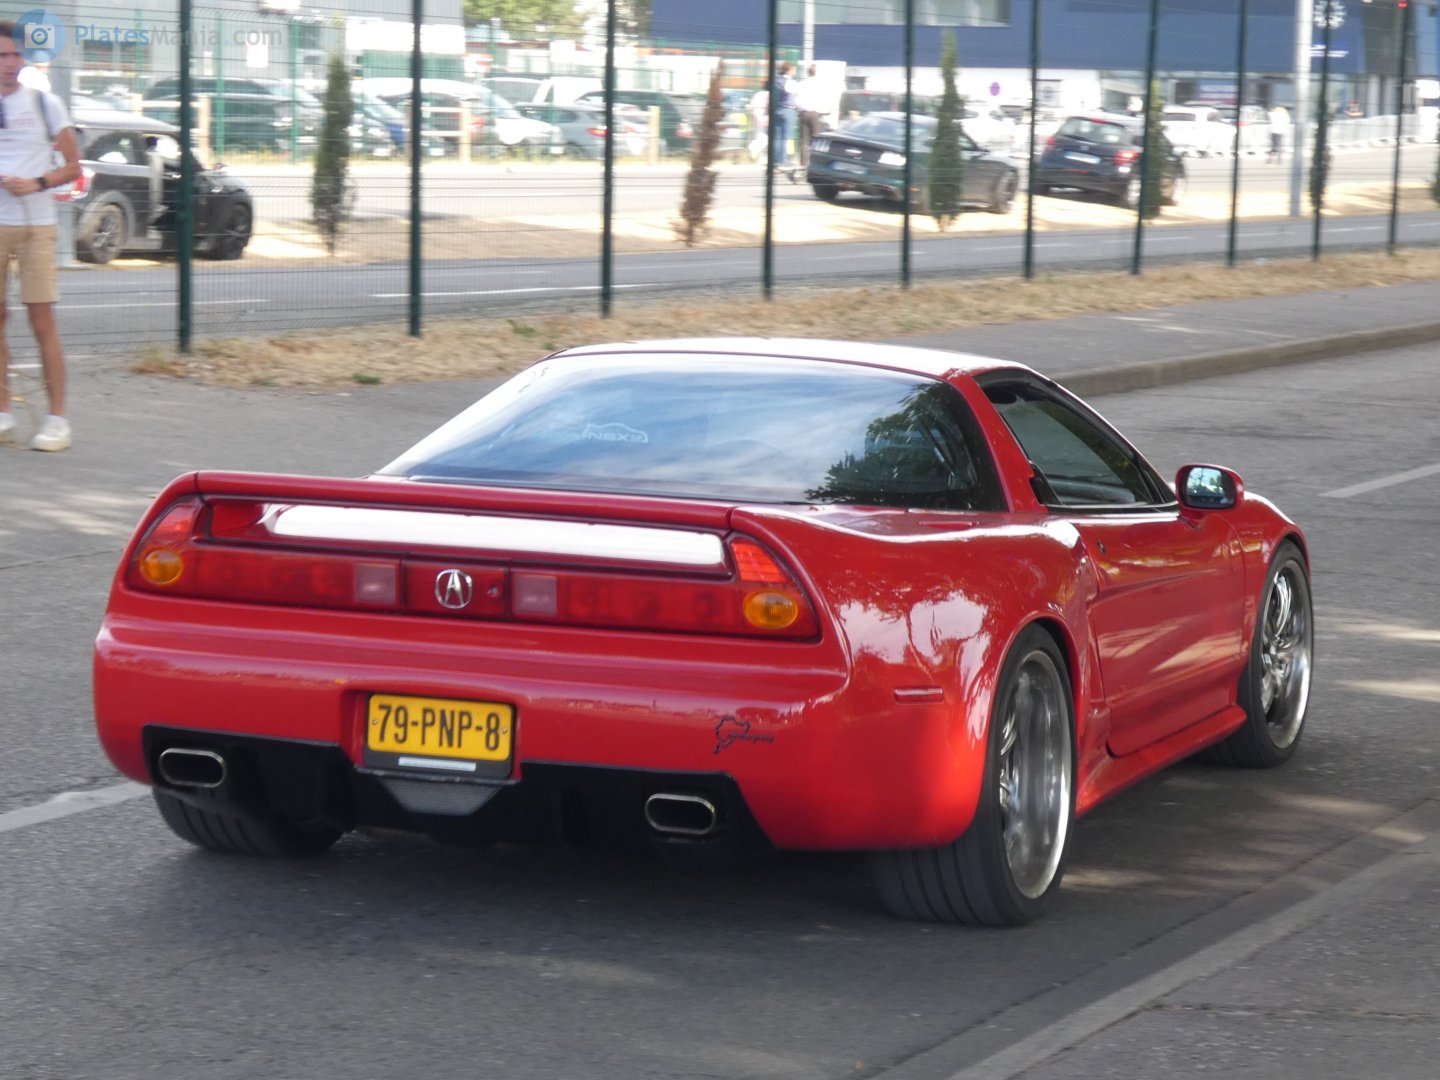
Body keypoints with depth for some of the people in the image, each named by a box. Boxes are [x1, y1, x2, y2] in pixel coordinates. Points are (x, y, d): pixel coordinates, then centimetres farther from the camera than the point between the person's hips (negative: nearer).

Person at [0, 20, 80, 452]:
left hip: (36, 225, -2)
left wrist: (37, 183, -13)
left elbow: (73, 166, 3)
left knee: (43, 320, -5)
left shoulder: (44, 104, 3)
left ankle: (58, 420, -4)